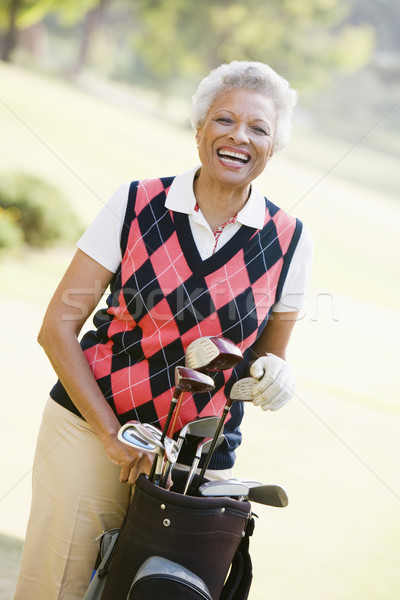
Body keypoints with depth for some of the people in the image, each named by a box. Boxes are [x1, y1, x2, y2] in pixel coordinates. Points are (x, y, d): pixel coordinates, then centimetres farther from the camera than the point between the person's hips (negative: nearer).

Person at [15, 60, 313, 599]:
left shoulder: (288, 242, 0)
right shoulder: (135, 206, -4)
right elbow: (58, 326, -5)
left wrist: (273, 373, -12)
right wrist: (112, 435, -12)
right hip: (87, 430, -1)